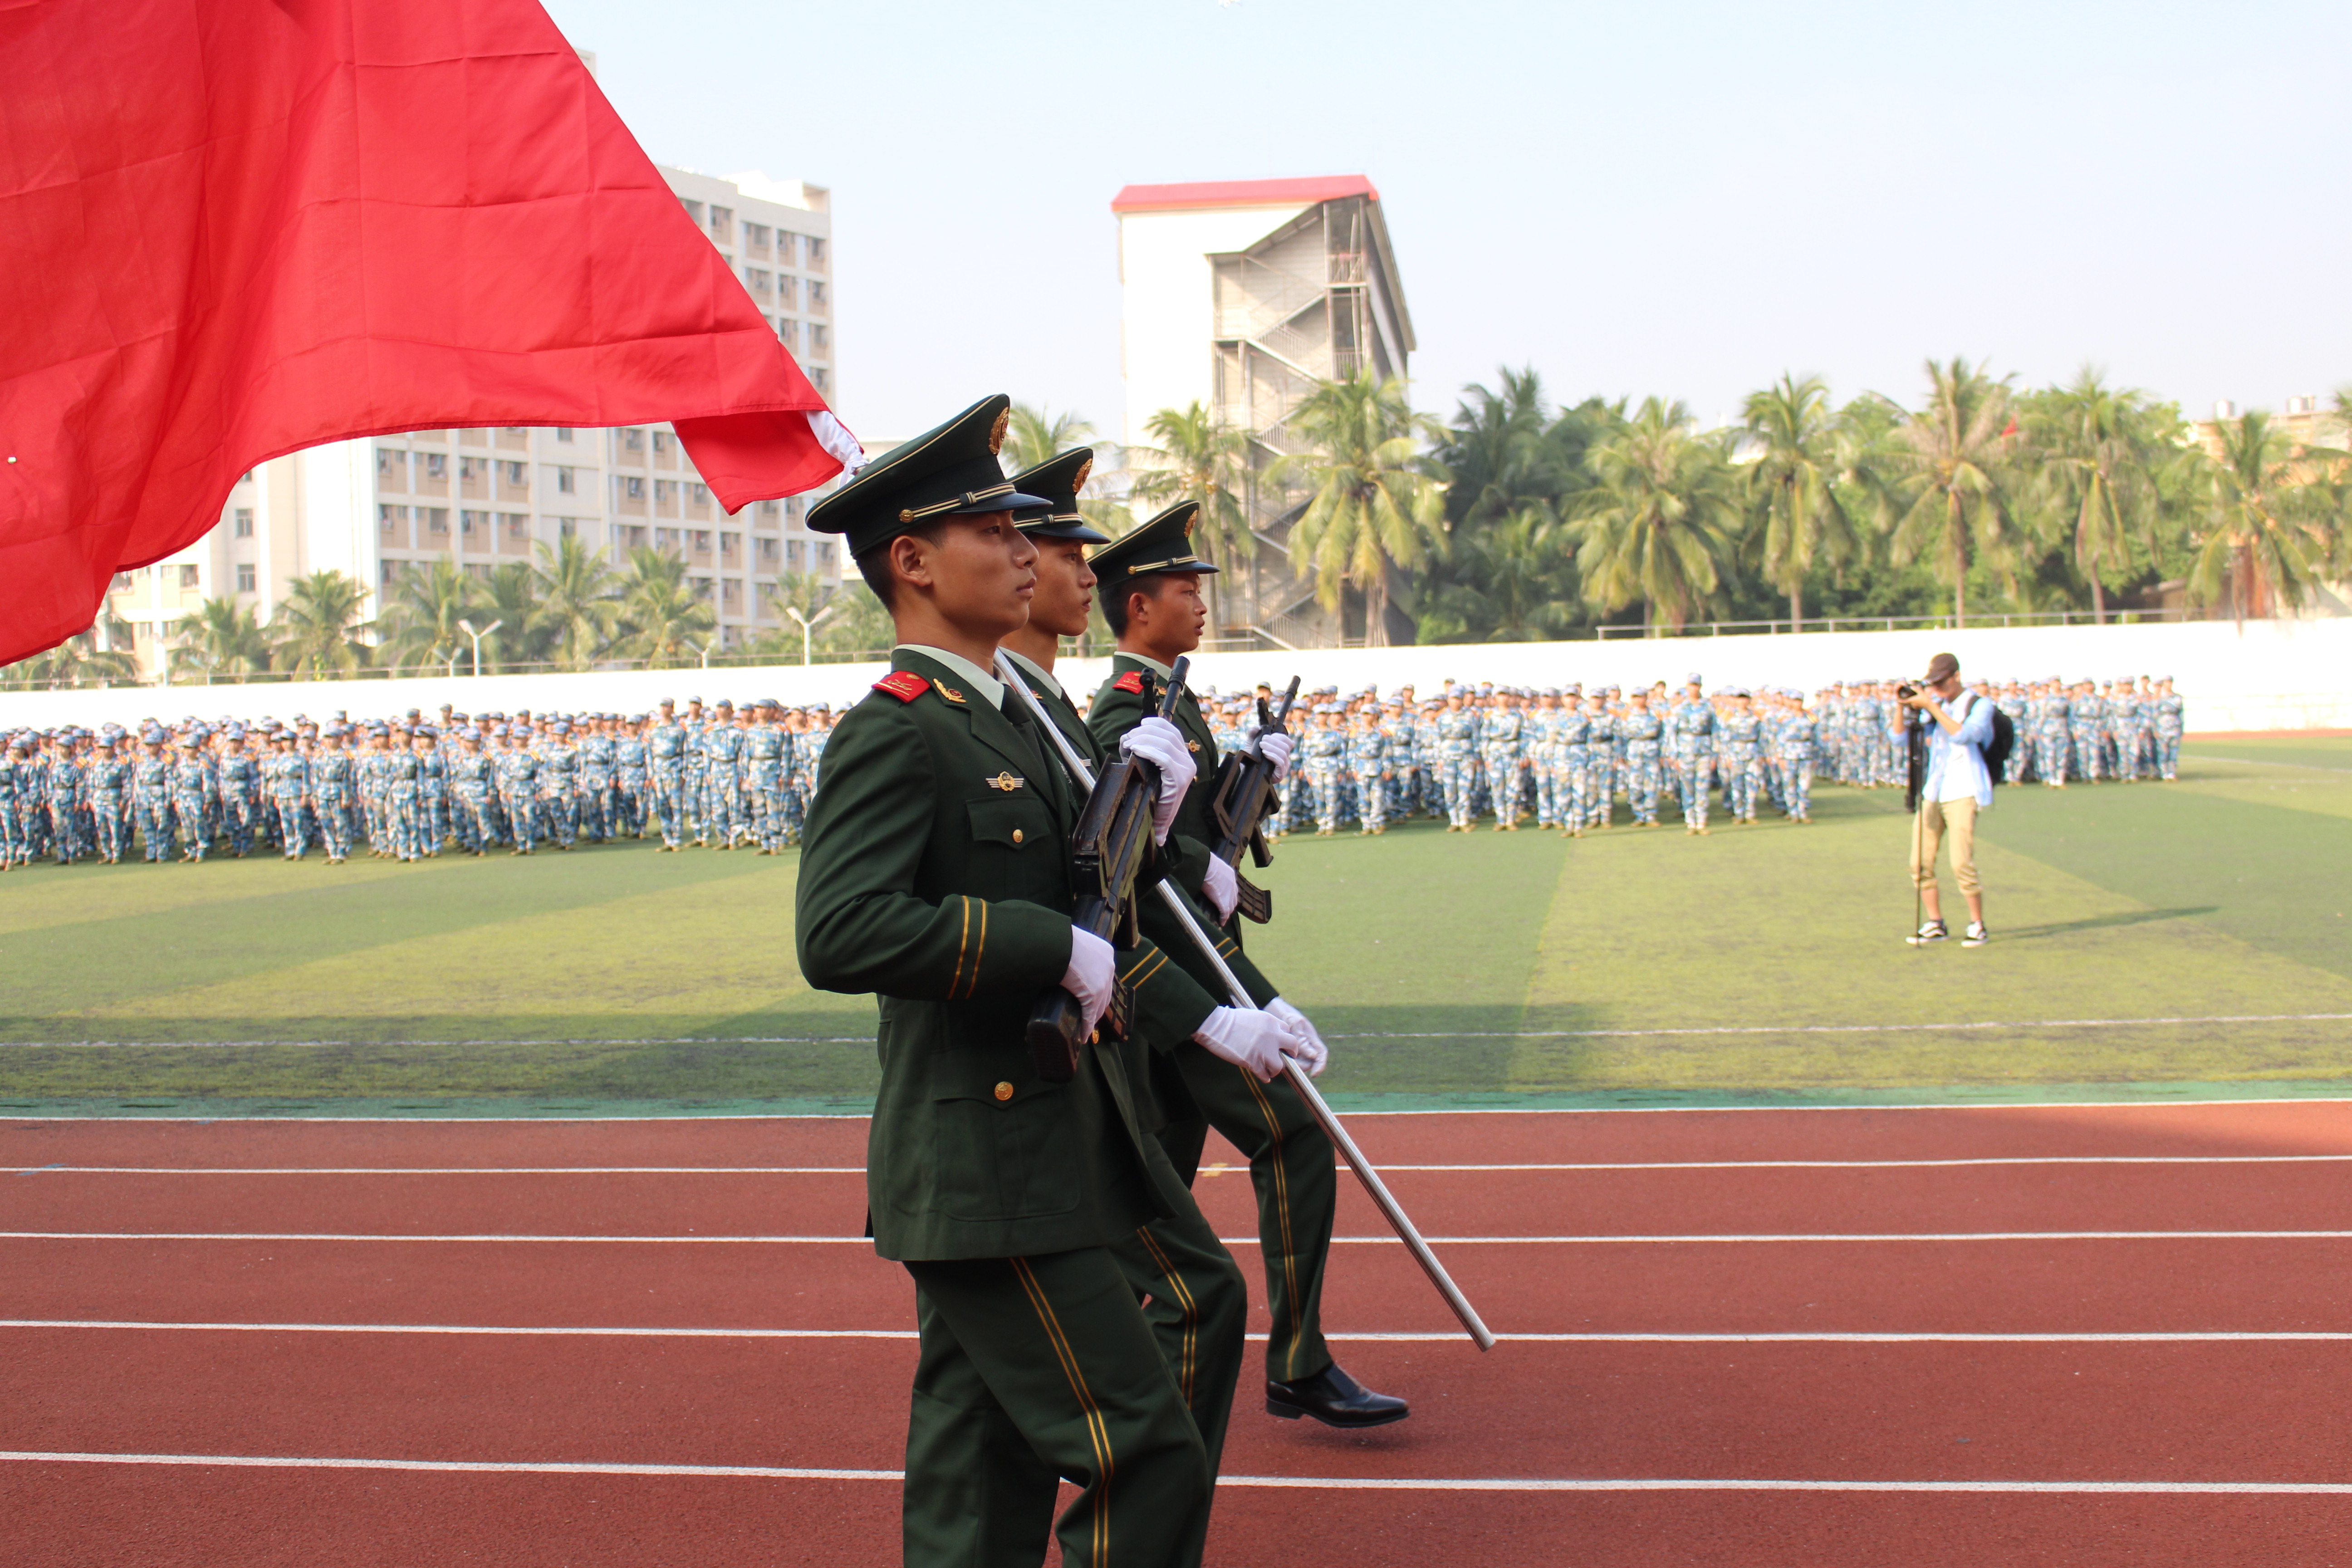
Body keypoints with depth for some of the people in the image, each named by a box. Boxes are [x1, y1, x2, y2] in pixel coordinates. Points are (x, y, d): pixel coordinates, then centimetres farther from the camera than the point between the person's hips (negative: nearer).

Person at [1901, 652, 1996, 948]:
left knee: (1962, 864, -14)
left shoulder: (1980, 705, -1)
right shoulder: (1936, 704, 16)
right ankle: (1935, 924, 14)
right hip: (1933, 792, 6)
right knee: (1921, 864, 1)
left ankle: (1978, 926, -1)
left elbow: (1963, 735, -20)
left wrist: (1930, 706, -20)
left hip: (1962, 793, -6)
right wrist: (1904, 707, -1)